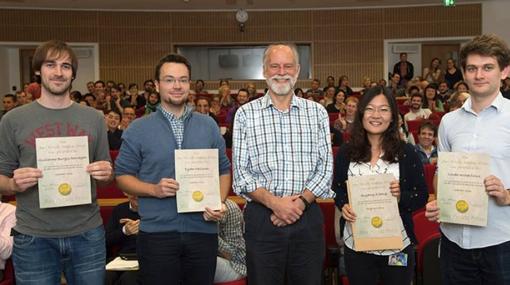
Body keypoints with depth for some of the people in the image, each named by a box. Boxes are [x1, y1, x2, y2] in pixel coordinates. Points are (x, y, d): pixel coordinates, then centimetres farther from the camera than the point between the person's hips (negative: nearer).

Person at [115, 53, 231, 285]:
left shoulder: (209, 126, 7)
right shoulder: (138, 129, 0)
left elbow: (224, 170, 10)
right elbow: (122, 175, 1)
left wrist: (220, 203, -6)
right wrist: (153, 189, -16)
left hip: (203, 230, 2)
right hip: (157, 232, -2)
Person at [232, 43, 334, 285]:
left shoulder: (317, 112, 7)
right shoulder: (246, 114, 2)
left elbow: (325, 167, 4)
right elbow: (240, 173, -2)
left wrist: (301, 201, -10)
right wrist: (274, 202, -13)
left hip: (308, 215, 2)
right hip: (262, 217, -1)